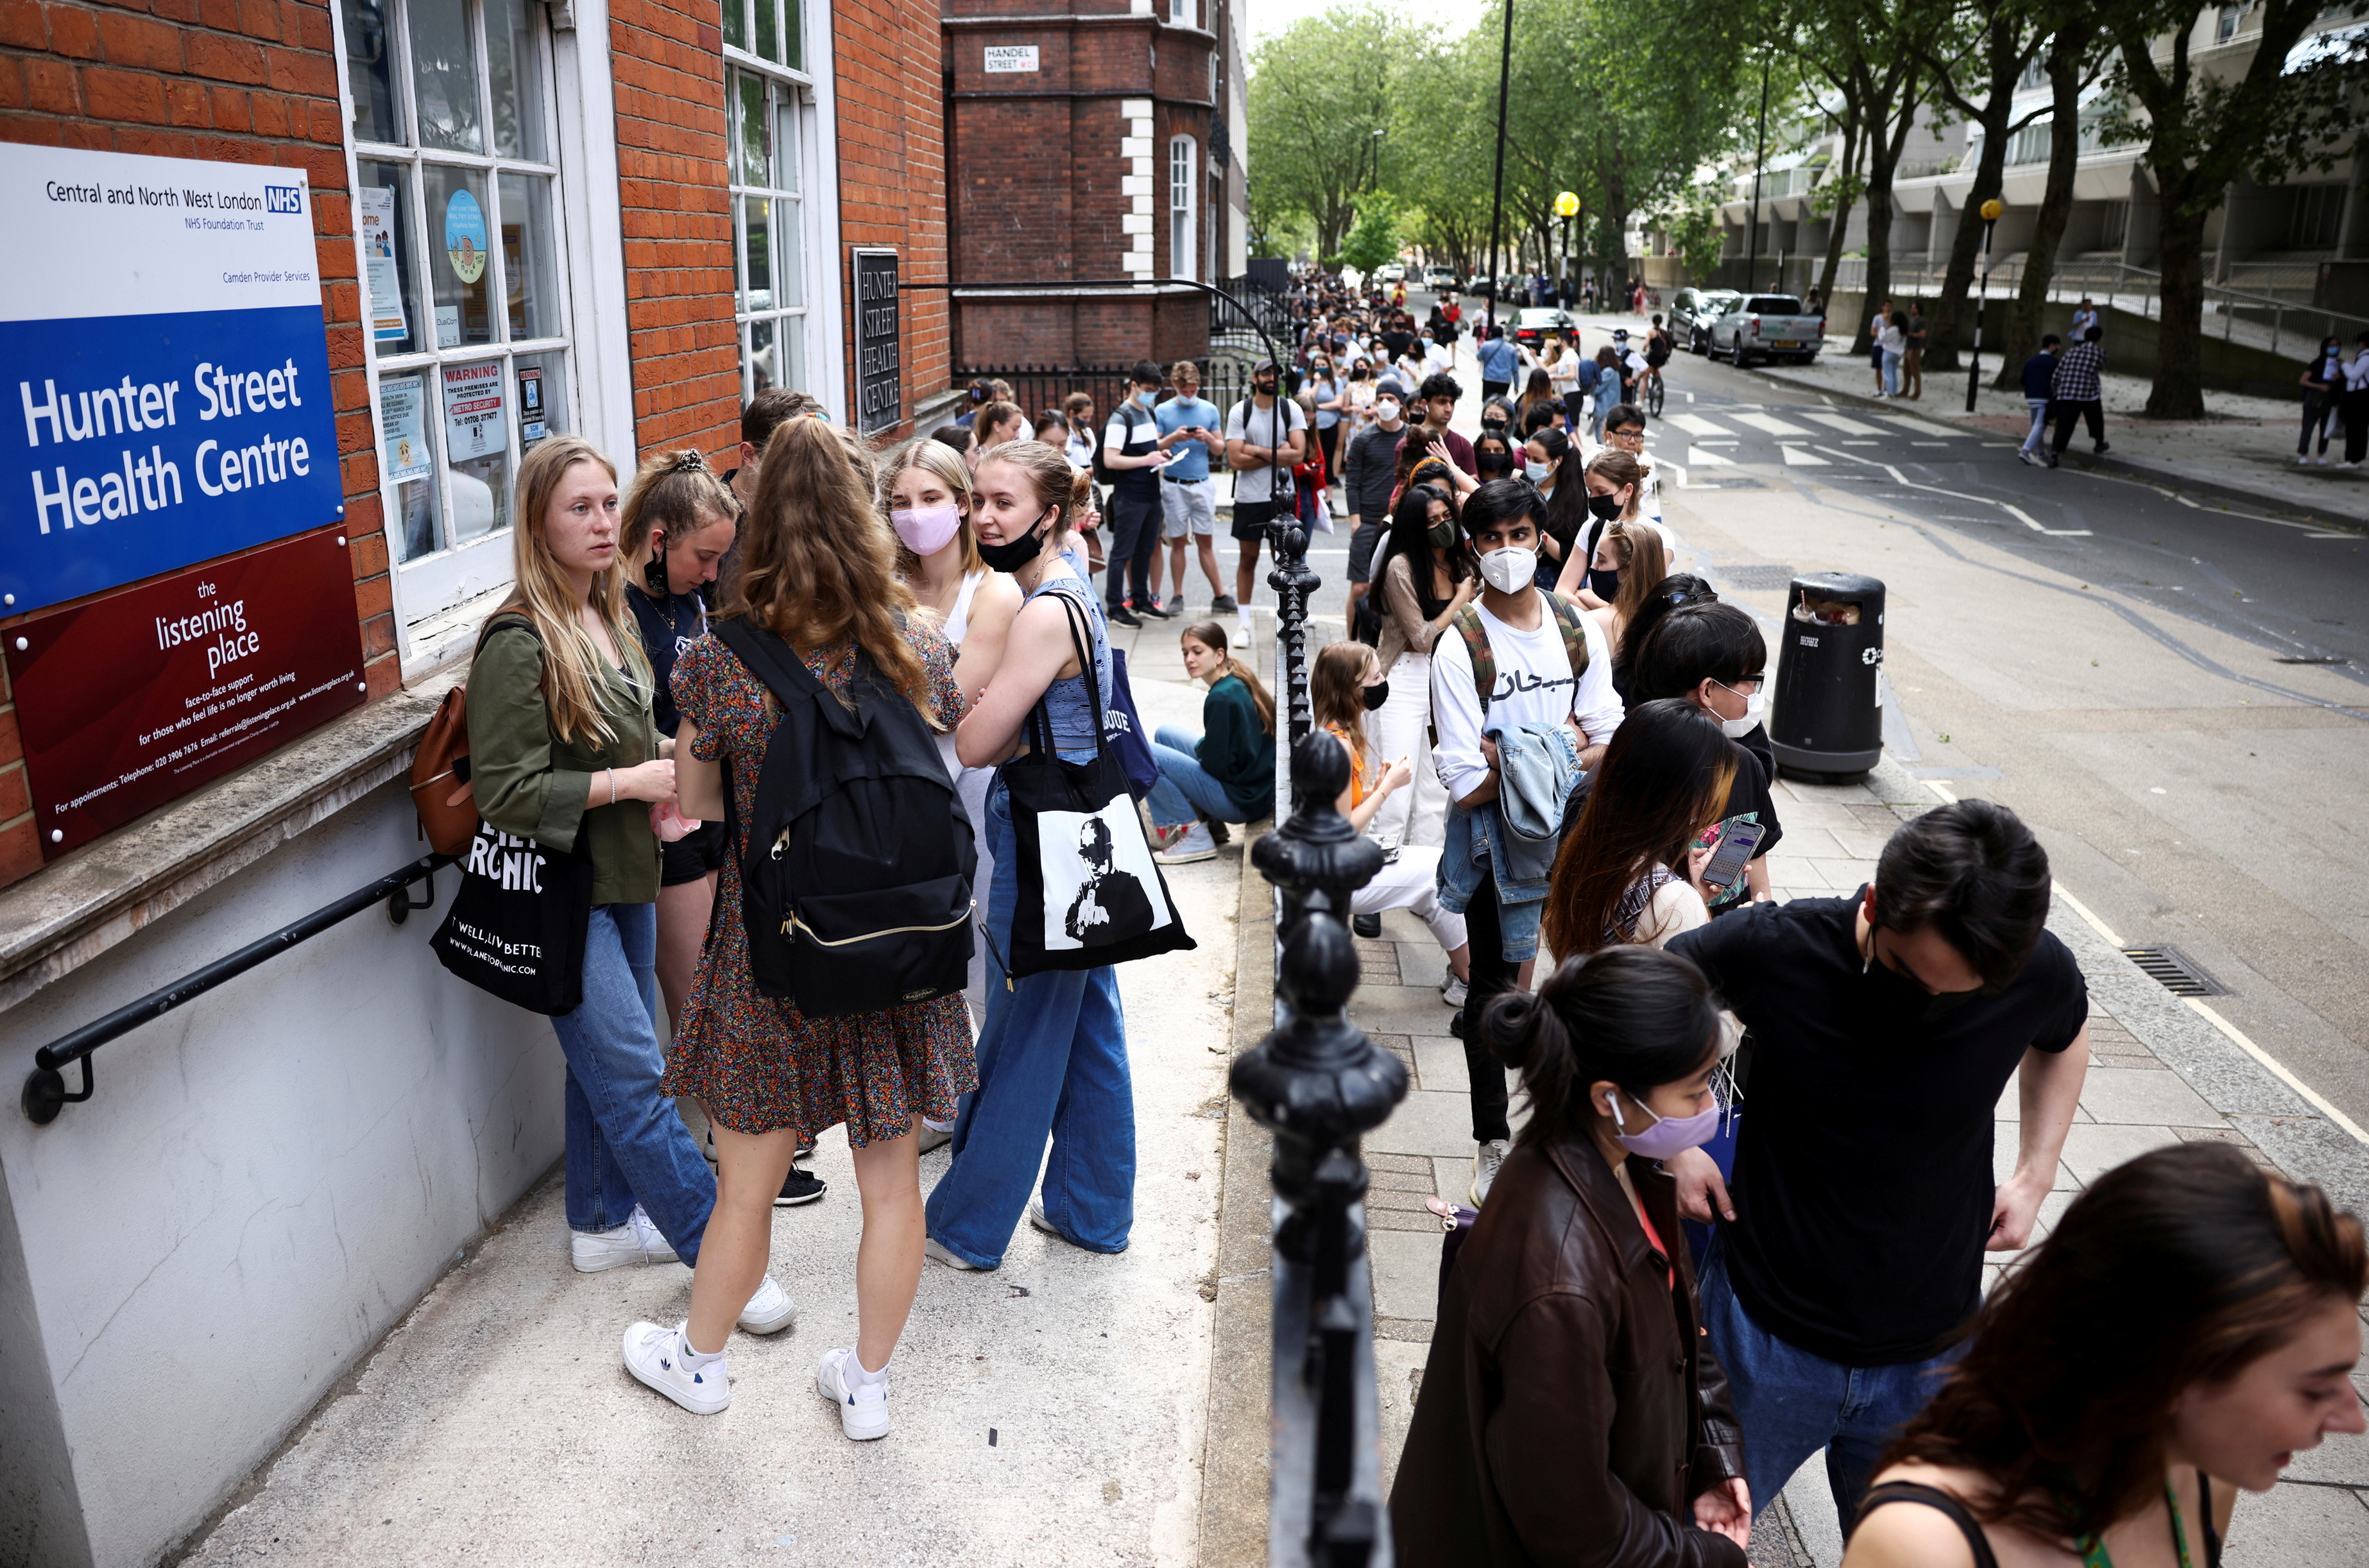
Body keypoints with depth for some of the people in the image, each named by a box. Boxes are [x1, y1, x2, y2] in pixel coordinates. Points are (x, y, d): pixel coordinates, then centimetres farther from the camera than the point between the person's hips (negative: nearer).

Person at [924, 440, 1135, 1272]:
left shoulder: (1045, 613, -21)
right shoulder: (1068, 590, 10)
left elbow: (975, 744, -21)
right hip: (1083, 826, 10)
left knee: (1021, 1037, 3)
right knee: (1087, 1025, 17)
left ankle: (969, 1227, 19)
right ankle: (1093, 1210, 31)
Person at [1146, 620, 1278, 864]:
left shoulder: (1222, 698, -21)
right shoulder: (1238, 683, 6)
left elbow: (1215, 764, -19)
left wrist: (1198, 746, 0)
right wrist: (1202, 745, 6)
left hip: (1241, 801, -10)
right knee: (1165, 733, 18)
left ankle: (1195, 838, -3)